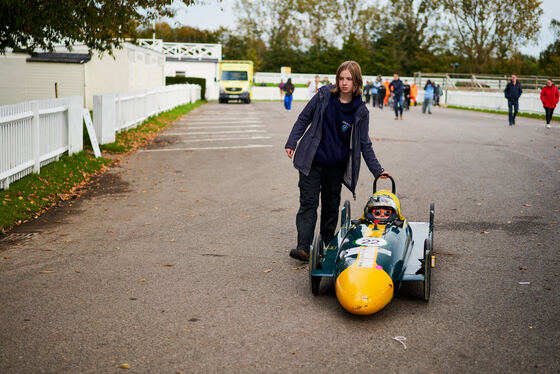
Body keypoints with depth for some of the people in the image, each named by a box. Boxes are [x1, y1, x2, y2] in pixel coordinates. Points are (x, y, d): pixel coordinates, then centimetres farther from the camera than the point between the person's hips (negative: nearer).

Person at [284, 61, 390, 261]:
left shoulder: (360, 111, -3)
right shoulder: (324, 95, -4)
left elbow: (364, 144, 4)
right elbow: (304, 119, 5)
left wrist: (377, 169, 1)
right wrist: (292, 143, -1)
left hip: (336, 167, 1)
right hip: (312, 162, -1)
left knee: (331, 207, 12)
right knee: (308, 203, -6)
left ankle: (327, 245, 27)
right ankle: (303, 247, -9)